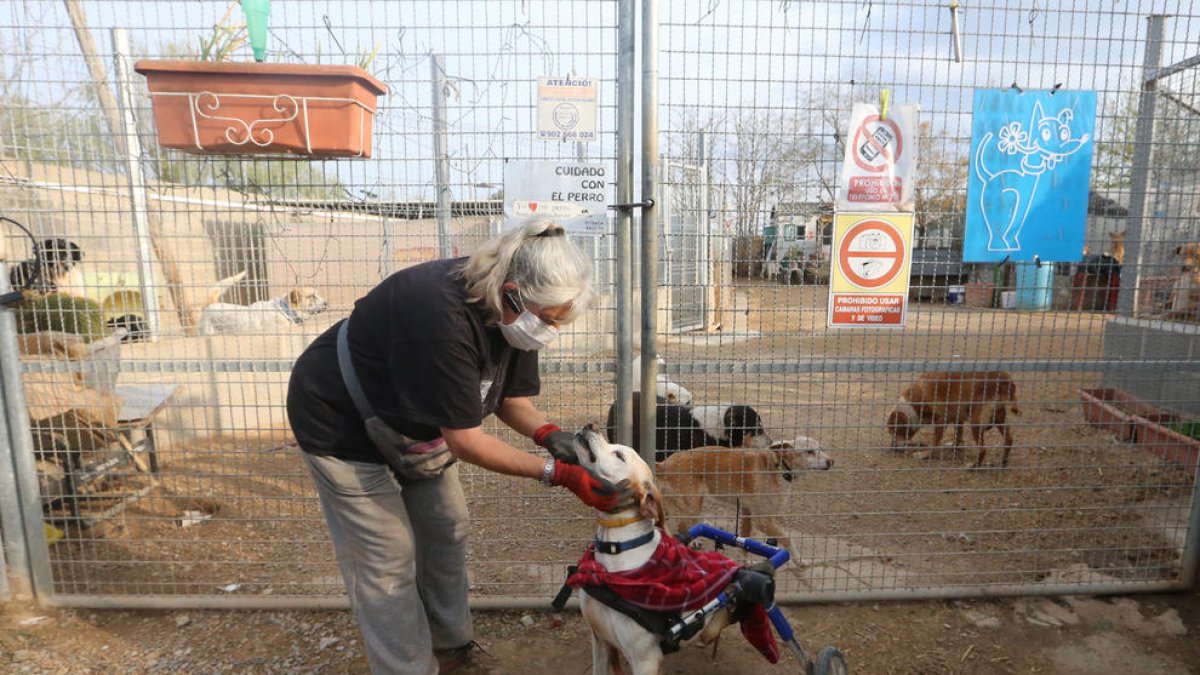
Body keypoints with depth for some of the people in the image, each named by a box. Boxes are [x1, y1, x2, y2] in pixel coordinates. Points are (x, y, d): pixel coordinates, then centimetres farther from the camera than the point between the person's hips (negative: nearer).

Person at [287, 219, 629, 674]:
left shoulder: (510, 311, -16)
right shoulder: (443, 318, -40)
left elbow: (511, 397, -6)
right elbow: (464, 440, -34)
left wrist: (549, 434, -25)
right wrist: (557, 473, -33)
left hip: (408, 423, 8)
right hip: (344, 427, -7)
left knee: (446, 531, 13)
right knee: (387, 560, -1)